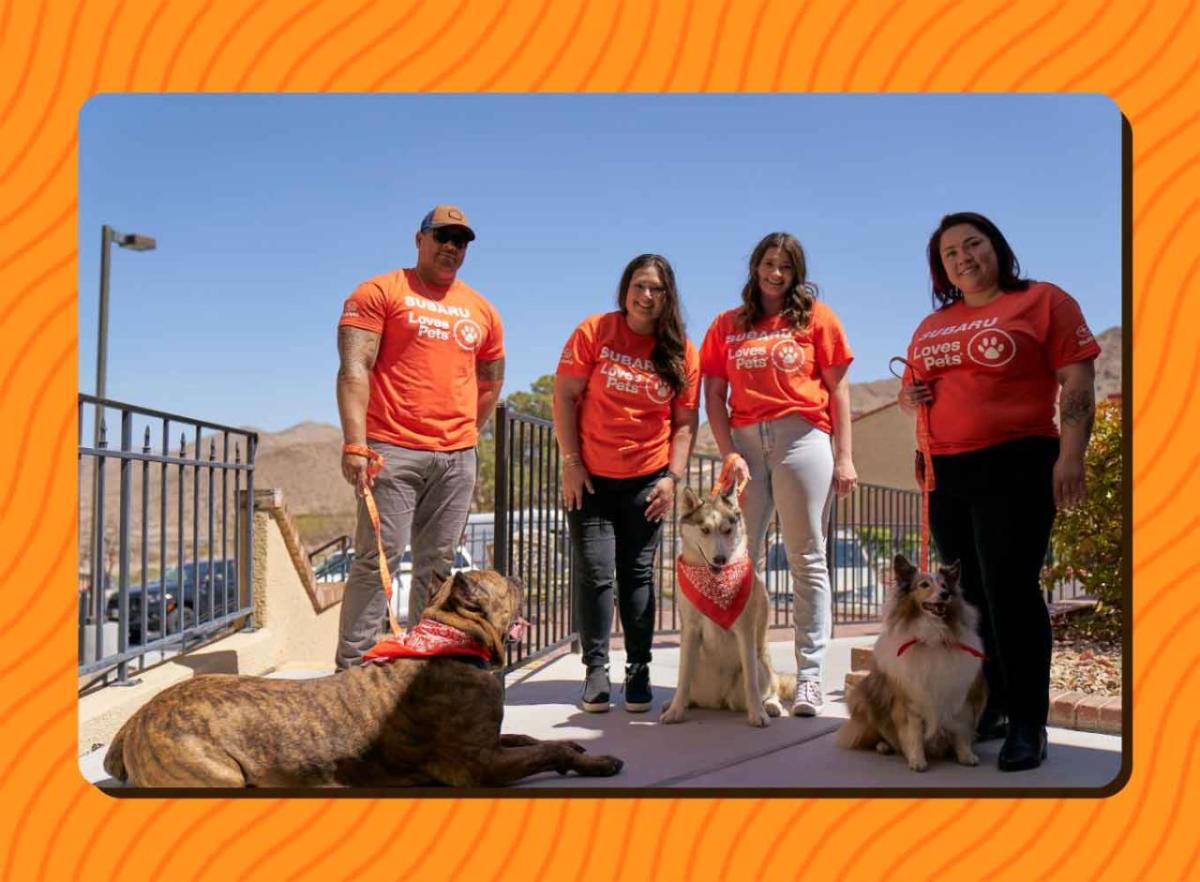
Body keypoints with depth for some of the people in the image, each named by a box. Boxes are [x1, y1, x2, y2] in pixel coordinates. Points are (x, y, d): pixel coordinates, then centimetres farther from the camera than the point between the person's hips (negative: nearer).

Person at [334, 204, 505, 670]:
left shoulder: (481, 310, 17)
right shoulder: (380, 292, 2)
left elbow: (491, 383, 26)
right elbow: (354, 370, -8)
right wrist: (355, 444, -17)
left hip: (457, 457, 5)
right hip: (393, 451, -5)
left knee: (437, 565, 7)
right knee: (378, 558, -8)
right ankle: (351, 666, -3)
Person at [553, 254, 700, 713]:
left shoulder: (681, 352, 0)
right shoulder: (594, 331, -5)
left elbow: (685, 422, 3)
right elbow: (564, 397, -5)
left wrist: (673, 477, -5)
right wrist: (570, 461, -10)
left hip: (646, 480, 1)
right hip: (590, 477, -1)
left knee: (637, 573, 7)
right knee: (594, 571, -2)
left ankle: (638, 669, 15)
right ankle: (596, 669, 9)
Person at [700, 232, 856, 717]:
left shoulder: (816, 316, 8)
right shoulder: (727, 325, 13)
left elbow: (837, 390, 5)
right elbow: (714, 396, 9)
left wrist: (844, 457, -1)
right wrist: (728, 453, -4)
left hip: (803, 439, -2)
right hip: (745, 442, 2)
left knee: (807, 559, 0)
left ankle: (809, 677, 3)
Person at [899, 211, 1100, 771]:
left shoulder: (1042, 301, -1)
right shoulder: (931, 325, 16)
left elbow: (1076, 381, -7)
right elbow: (912, 387, 27)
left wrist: (1071, 455, -17)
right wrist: (909, 396, 3)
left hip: (1014, 467, -6)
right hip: (943, 472, 6)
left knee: (1009, 592, -8)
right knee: (970, 595, 9)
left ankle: (1028, 725, 1)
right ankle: (991, 708, 20)